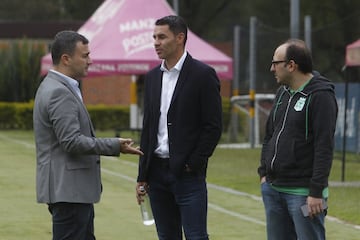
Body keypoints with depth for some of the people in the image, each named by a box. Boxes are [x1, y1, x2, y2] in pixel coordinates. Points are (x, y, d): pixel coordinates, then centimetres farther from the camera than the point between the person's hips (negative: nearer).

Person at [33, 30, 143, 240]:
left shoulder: (59, 88, 16)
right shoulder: (58, 92, -17)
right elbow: (71, 141, -24)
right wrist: (115, 146, -20)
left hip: (75, 189, 11)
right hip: (68, 190, -11)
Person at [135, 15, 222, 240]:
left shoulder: (203, 74, -7)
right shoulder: (153, 77, 13)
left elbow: (213, 126, -8)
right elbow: (148, 127, 15)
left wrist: (193, 165, -12)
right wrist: (142, 176, 11)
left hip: (187, 173, -6)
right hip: (157, 171, 6)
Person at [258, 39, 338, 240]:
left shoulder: (321, 96, -12)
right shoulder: (283, 93, 14)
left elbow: (324, 147, -17)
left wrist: (316, 192, -21)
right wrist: (264, 172, 13)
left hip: (303, 192, -8)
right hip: (273, 189, 8)